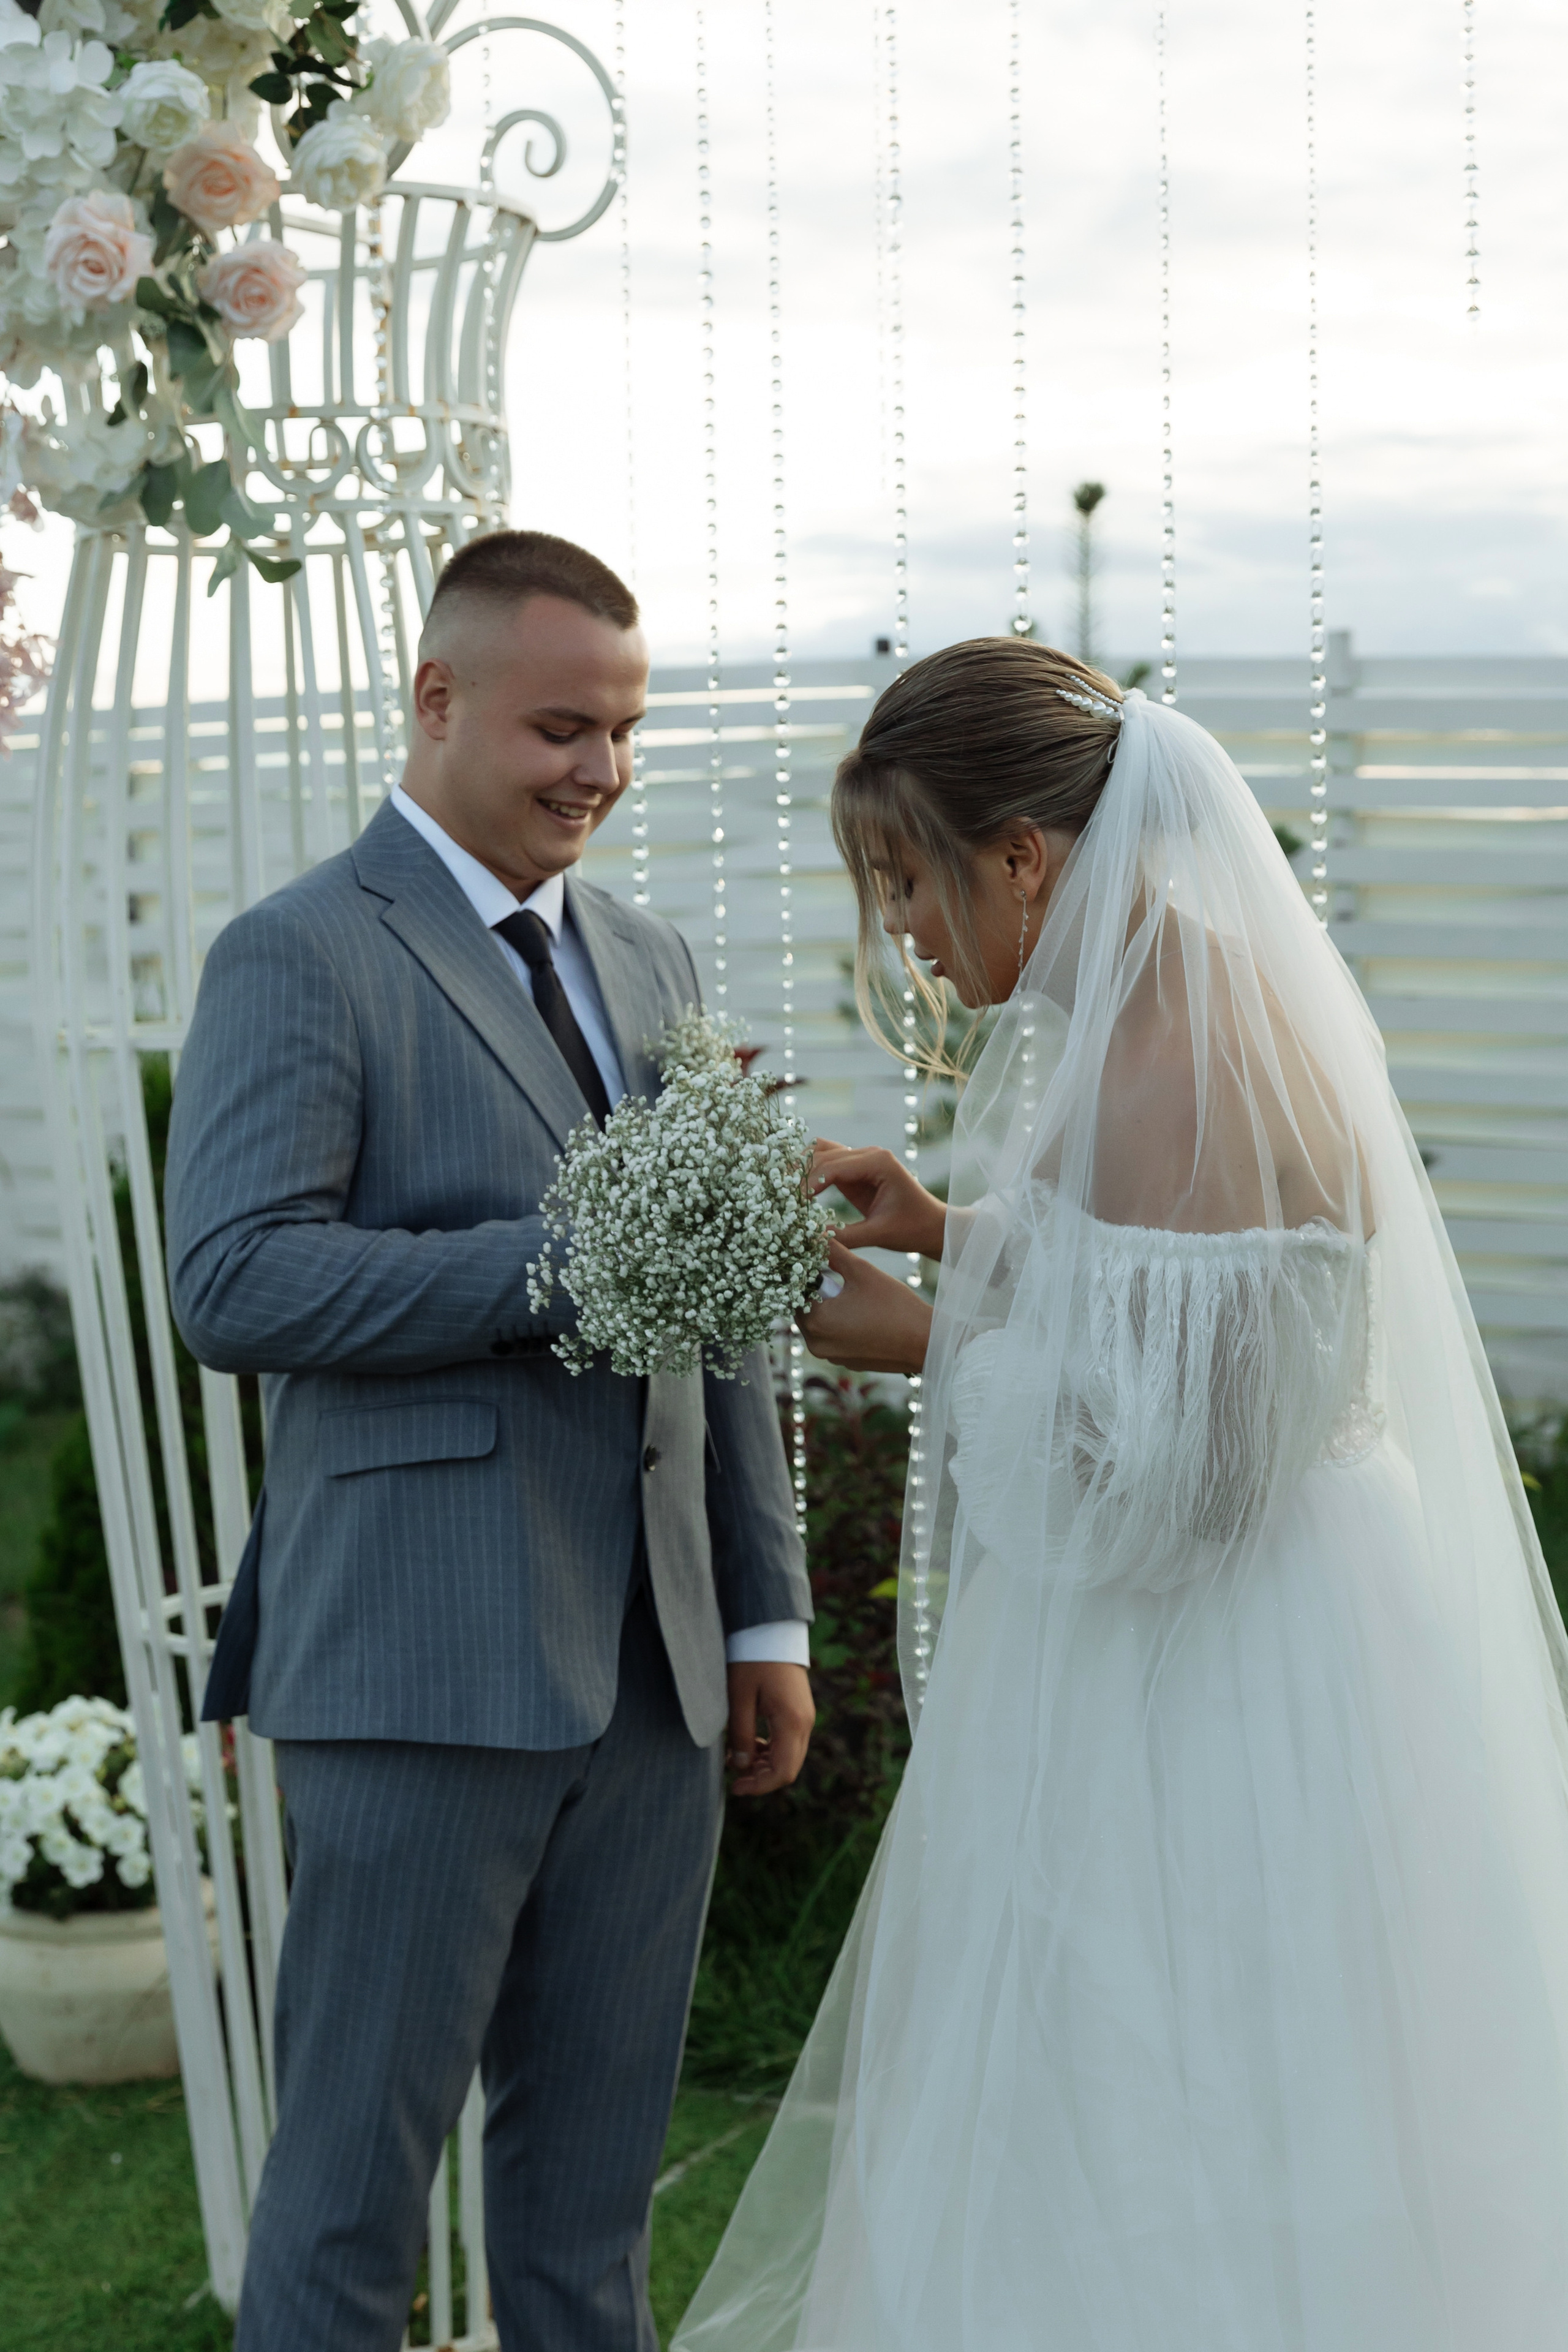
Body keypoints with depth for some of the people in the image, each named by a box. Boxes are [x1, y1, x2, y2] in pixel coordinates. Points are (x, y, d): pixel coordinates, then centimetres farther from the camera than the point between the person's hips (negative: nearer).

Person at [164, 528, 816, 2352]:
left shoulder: (651, 963, 17)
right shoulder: (298, 956, -5)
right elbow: (234, 1285, -16)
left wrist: (769, 1615, 15)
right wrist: (554, 1261, -22)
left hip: (651, 1670, 6)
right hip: (423, 1671, -6)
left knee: (595, 2172, 13)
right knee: (355, 2176, 1)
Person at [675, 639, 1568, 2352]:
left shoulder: (1176, 1078, -23)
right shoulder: (1185, 1019, 8)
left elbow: (1165, 1468, -24)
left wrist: (920, 1343, -14)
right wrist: (953, 1236, 7)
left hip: (1207, 1719, -10)